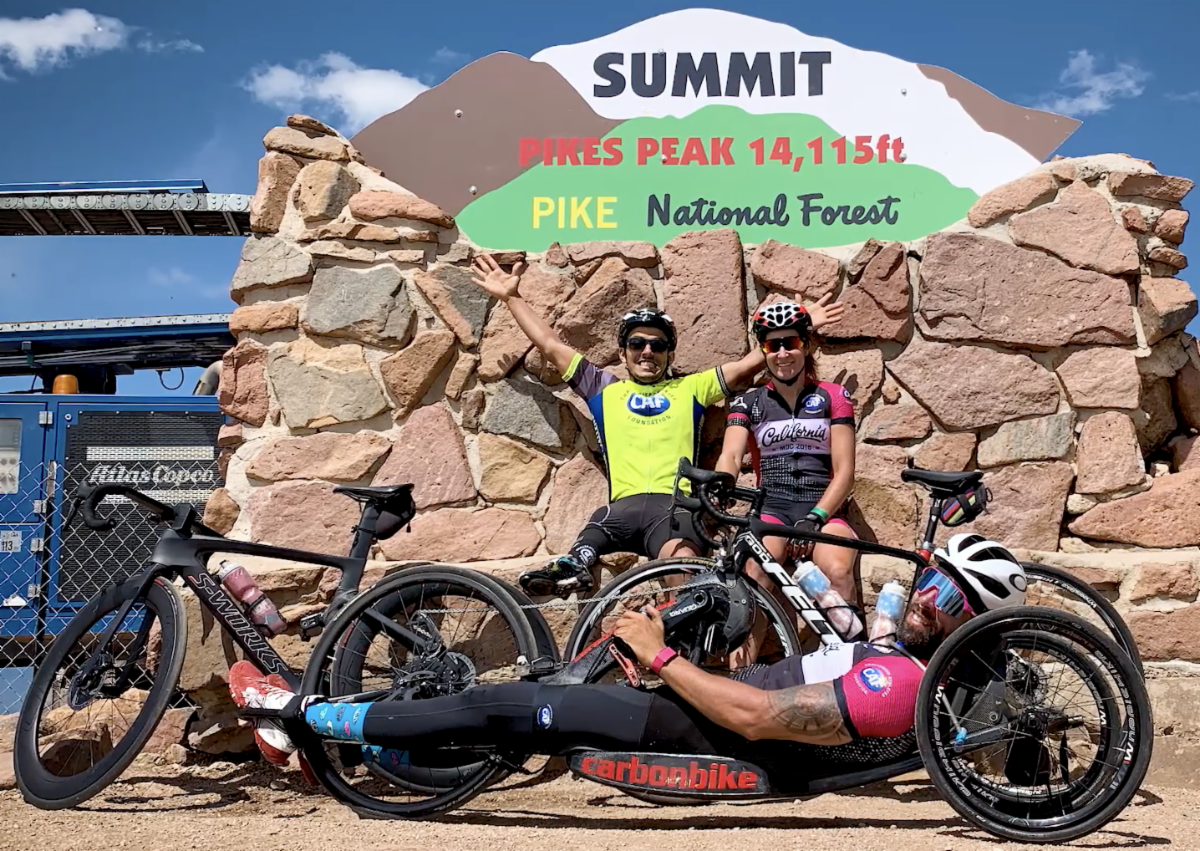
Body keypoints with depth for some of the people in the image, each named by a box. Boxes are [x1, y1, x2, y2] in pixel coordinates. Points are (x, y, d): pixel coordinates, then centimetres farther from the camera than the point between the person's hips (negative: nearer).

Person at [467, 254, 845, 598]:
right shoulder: (605, 390, 27)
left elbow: (751, 362, 21)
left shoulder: (691, 389, 25)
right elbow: (551, 346, 28)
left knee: (682, 563, -35)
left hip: (676, 505, 0)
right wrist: (511, 298, 30)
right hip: (622, 505, 0)